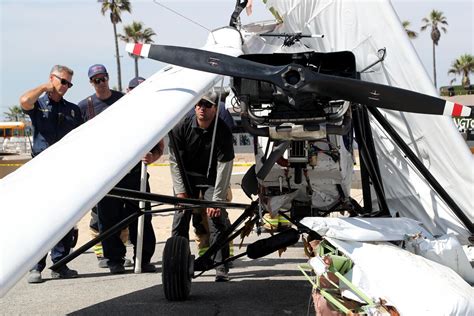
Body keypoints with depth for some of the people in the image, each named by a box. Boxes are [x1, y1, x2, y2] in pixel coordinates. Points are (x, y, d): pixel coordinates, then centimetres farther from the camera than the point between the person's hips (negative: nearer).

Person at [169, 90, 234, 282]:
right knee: (180, 219, -3)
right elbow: (174, 161, -8)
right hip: (187, 176, 2)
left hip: (211, 178, -2)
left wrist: (217, 200, -27)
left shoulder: (223, 132, -20)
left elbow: (224, 168, -22)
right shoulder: (182, 127, -14)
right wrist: (180, 191, -15)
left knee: (217, 219, -11)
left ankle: (222, 270, -7)